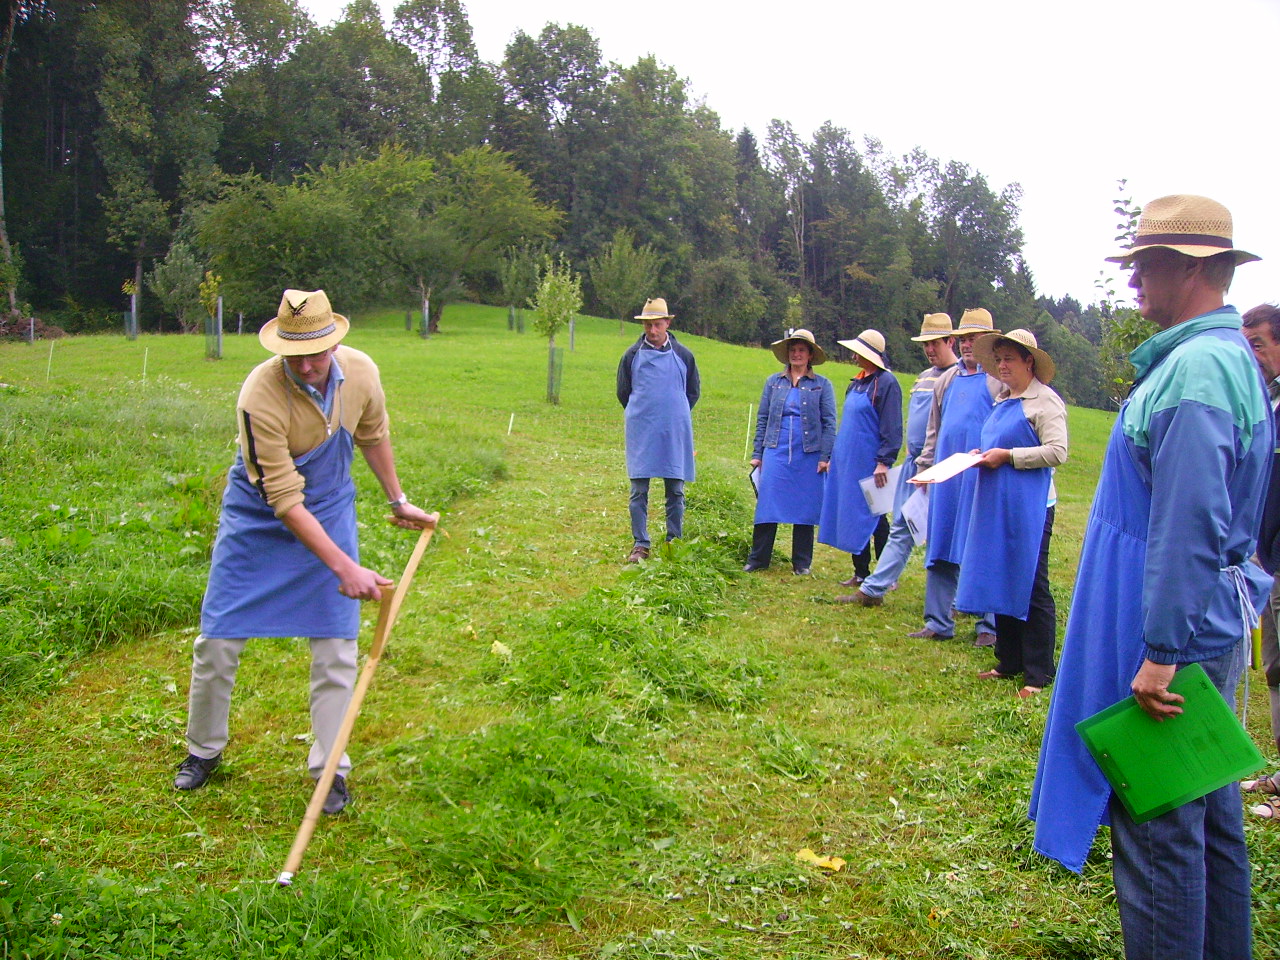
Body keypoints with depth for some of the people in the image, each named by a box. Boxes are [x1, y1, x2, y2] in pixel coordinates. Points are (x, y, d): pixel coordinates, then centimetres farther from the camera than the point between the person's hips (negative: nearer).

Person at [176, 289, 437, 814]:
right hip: (258, 520, -3)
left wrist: (397, 501, 13)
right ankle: (203, 750, 28)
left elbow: (373, 436, 5)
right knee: (218, 638, 4)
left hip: (331, 510, 3)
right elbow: (285, 501, -32)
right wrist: (345, 568, -36)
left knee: (336, 643, 1)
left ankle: (330, 768, 13)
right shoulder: (260, 397, -32)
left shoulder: (361, 372, -18)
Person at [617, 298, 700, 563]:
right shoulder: (632, 355, 4)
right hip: (641, 432, 0)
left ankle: (674, 544, 14)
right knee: (639, 491, -1)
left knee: (676, 491, 5)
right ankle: (640, 545, 5)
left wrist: (676, 415, 12)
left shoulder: (683, 355, 4)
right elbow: (623, 392, 15)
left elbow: (693, 392, 15)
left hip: (675, 433, 1)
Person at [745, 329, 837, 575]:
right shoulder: (774, 382, 11)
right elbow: (762, 419, 12)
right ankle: (758, 559, 8)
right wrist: (757, 453, 6)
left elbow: (829, 423, 1)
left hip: (808, 456, -1)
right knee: (767, 506, -1)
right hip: (776, 453, 1)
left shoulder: (822, 385, 4)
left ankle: (802, 563, 15)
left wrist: (825, 457, -7)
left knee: (805, 509, 5)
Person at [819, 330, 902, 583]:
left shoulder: (886, 382, -11)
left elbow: (892, 428, -16)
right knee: (851, 516, 10)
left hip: (869, 464, -8)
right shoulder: (856, 383, 14)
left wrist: (884, 462, -22)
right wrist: (834, 456, 19)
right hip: (846, 462, 8)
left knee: (873, 517, -2)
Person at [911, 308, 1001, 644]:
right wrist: (924, 465, 17)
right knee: (940, 550, 7)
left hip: (983, 478, -6)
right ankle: (938, 622, 15)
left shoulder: (1001, 379, 0)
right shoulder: (947, 380, 18)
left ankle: (989, 625, 11)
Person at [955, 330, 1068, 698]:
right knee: (1000, 584, 13)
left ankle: (1039, 674, 4)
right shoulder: (1003, 401, 18)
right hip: (995, 505, 9)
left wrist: (1007, 456, -17)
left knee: (1032, 589, -3)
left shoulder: (1045, 401, -8)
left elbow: (1057, 452, -17)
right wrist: (983, 455, 8)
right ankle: (1009, 662, 24)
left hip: (1030, 506, -9)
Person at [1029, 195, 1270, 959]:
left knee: (1158, 824, 0)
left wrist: (1161, 653, -23)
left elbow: (1189, 524, -25)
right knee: (1208, 811, 20)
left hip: (1176, 629, -10)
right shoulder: (1230, 358, 14)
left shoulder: (1194, 367, -19)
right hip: (1216, 624, 10)